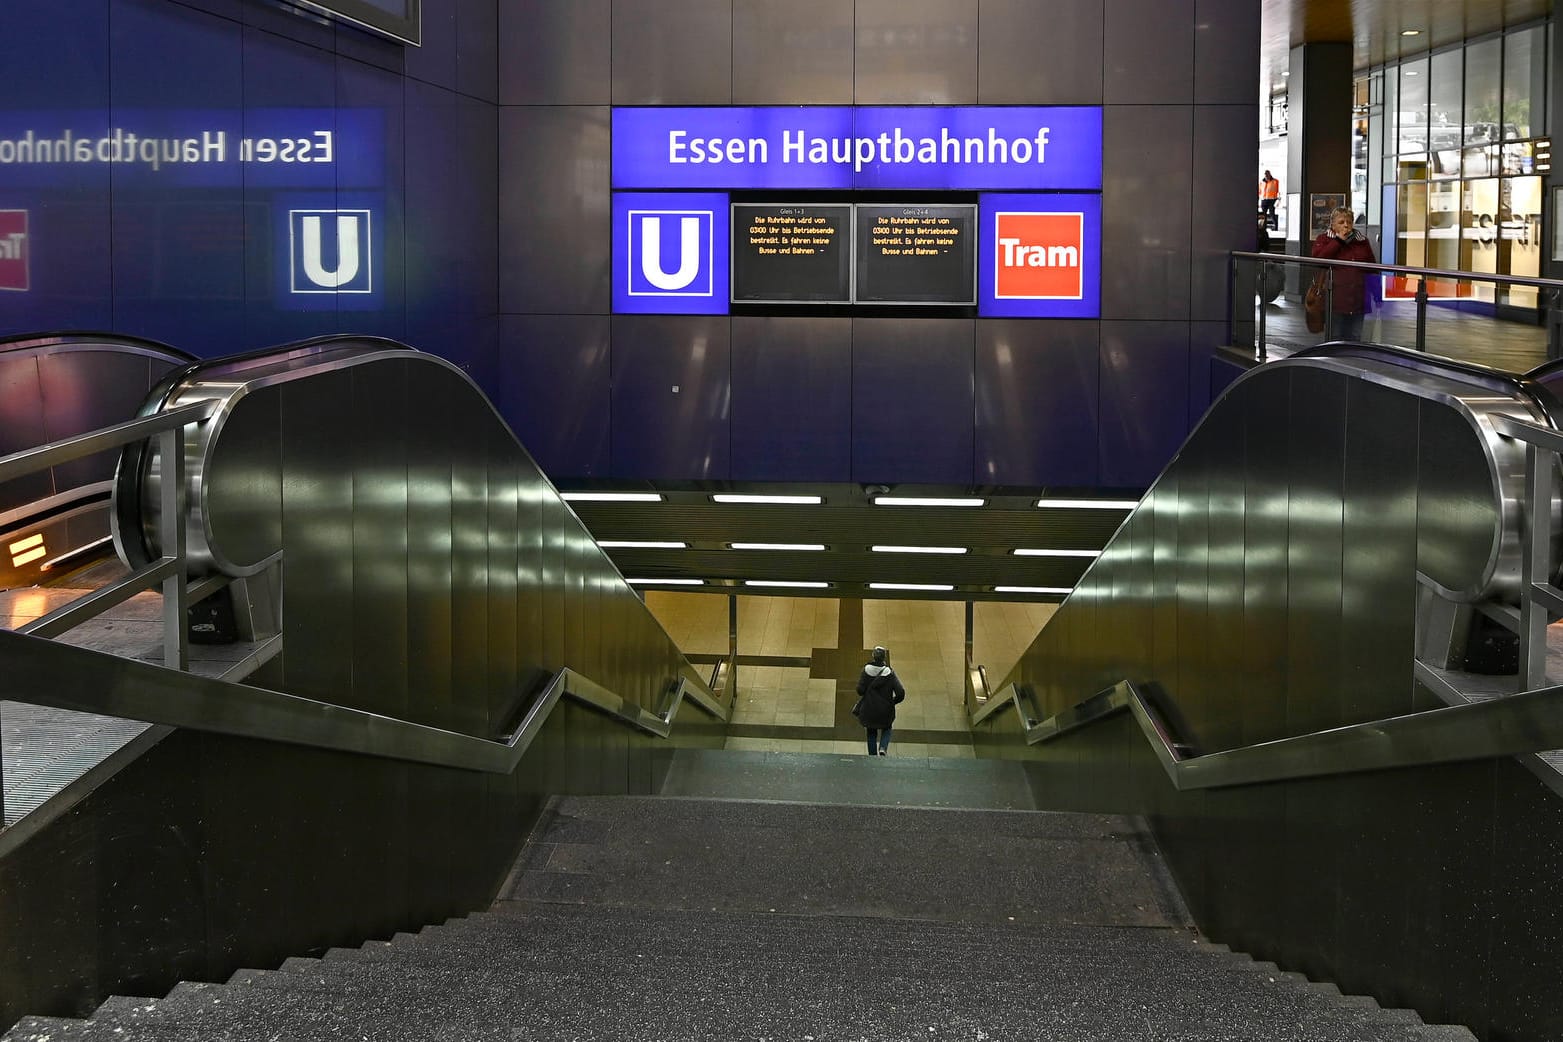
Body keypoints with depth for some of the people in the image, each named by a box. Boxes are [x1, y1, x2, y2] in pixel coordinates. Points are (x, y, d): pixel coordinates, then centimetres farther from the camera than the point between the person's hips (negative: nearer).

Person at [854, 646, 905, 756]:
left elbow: (860, 690, -13)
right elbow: (900, 693, -18)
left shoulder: (867, 670, -12)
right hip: (885, 710, -1)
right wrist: (892, 702, 2)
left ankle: (872, 755, 21)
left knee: (871, 732, 21)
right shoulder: (889, 673, -13)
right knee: (886, 729, 23)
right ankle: (883, 748, -2)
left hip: (869, 709, 1)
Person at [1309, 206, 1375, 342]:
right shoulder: (1324, 239, 5)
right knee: (1334, 337, 0)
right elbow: (1318, 257, -15)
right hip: (1335, 299, -4)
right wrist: (1338, 240, -11)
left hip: (1357, 299, 4)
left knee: (1355, 337, 8)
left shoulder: (1362, 240, 16)